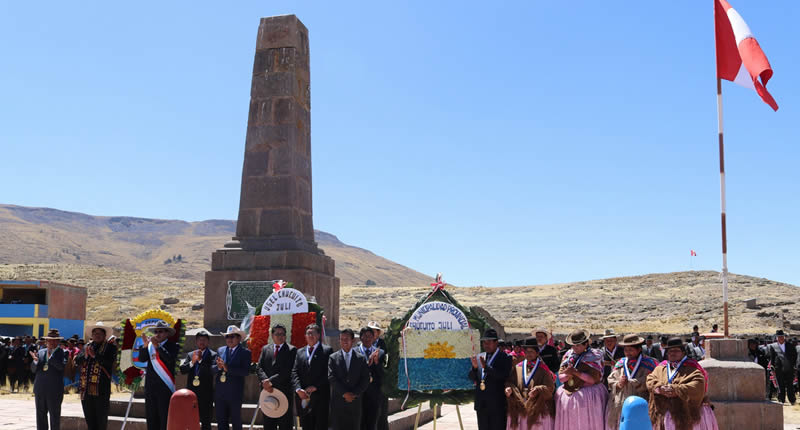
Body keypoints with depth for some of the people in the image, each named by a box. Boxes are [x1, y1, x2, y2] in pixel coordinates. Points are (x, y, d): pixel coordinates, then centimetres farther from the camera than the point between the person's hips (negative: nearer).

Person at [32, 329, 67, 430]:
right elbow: (33, 370, 8)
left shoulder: (62, 352, -2)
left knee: (54, 416, 1)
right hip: (40, 389, 5)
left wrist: (50, 357, -23)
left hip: (54, 391, -5)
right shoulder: (40, 352, 12)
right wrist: (35, 360, -12)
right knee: (40, 415, 10)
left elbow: (62, 366, -19)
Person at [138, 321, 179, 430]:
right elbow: (142, 359, 1)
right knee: (151, 417, 8)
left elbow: (171, 359, -18)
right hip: (150, 387, 5)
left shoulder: (172, 346, -2)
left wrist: (158, 346, -22)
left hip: (165, 388, -5)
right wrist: (145, 345, -13)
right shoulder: (150, 345, 11)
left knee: (165, 417, -6)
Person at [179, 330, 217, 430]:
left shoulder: (213, 355, 0)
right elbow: (182, 370, 3)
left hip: (206, 393, -4)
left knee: (206, 422, 1)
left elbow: (212, 370, -14)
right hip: (191, 391, 4)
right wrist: (192, 362, -13)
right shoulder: (190, 355, 13)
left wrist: (200, 360, -18)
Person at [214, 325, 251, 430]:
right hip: (220, 393, 4)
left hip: (235, 394, -4)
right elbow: (212, 369, 7)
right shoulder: (220, 350, 12)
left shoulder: (245, 352, -3)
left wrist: (228, 368, -22)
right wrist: (219, 367, -15)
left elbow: (245, 371, -16)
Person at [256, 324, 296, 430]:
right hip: (267, 391, 4)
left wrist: (271, 381, -16)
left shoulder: (291, 350, -1)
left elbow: (288, 371, -11)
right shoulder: (265, 349, 14)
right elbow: (259, 368, 5)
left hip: (285, 392, -4)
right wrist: (265, 381, -14)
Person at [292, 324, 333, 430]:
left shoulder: (327, 351, 2)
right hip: (304, 398, 4)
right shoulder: (300, 352, 17)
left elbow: (329, 373, -6)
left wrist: (315, 387, -13)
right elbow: (294, 372, 8)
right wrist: (298, 389, -8)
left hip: (321, 398, -4)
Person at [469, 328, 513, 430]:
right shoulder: (479, 357, 11)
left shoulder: (505, 357, -6)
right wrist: (475, 367, -11)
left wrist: (486, 367, -27)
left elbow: (503, 376, -19)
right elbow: (472, 377, 10)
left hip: (497, 404, -6)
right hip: (481, 403, 6)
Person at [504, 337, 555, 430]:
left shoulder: (543, 369, -1)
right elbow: (510, 382, 10)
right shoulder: (518, 367, 10)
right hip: (520, 408, 3)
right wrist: (509, 388, -12)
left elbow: (550, 387, -7)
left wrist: (538, 389, -25)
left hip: (538, 408, -3)